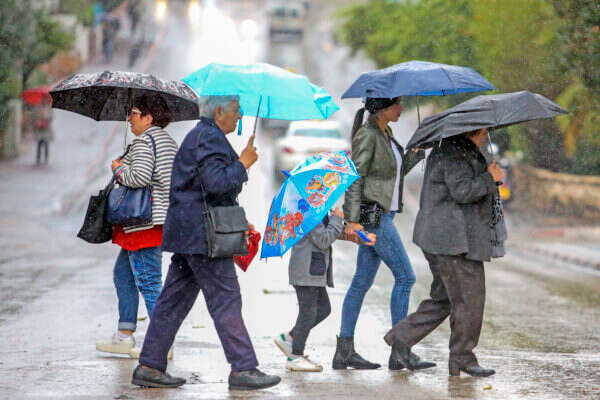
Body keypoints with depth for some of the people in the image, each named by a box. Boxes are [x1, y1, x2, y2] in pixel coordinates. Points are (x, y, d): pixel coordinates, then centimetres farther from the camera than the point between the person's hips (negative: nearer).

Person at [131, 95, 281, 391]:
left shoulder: (200, 135, 22)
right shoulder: (208, 138, -12)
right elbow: (216, 182, -25)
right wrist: (243, 163, -11)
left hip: (188, 233, 11)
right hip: (202, 234, -11)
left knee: (175, 300, 10)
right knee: (226, 300, -7)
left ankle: (149, 367, 11)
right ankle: (242, 369, -6)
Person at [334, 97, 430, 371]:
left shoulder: (385, 134, 14)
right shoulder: (367, 136, -13)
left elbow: (397, 171, 19)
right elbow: (354, 178, -17)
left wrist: (416, 154, 4)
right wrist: (352, 220, -21)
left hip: (383, 213, 9)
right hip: (372, 215, -9)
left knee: (363, 281, 8)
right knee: (405, 277, -8)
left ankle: (344, 351, 10)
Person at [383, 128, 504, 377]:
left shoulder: (449, 149, 19)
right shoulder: (456, 154, -14)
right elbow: (461, 191, -23)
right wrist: (490, 179, -12)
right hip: (454, 239, -11)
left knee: (444, 298, 15)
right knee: (469, 298, -4)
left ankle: (401, 338, 15)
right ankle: (462, 359, 2)